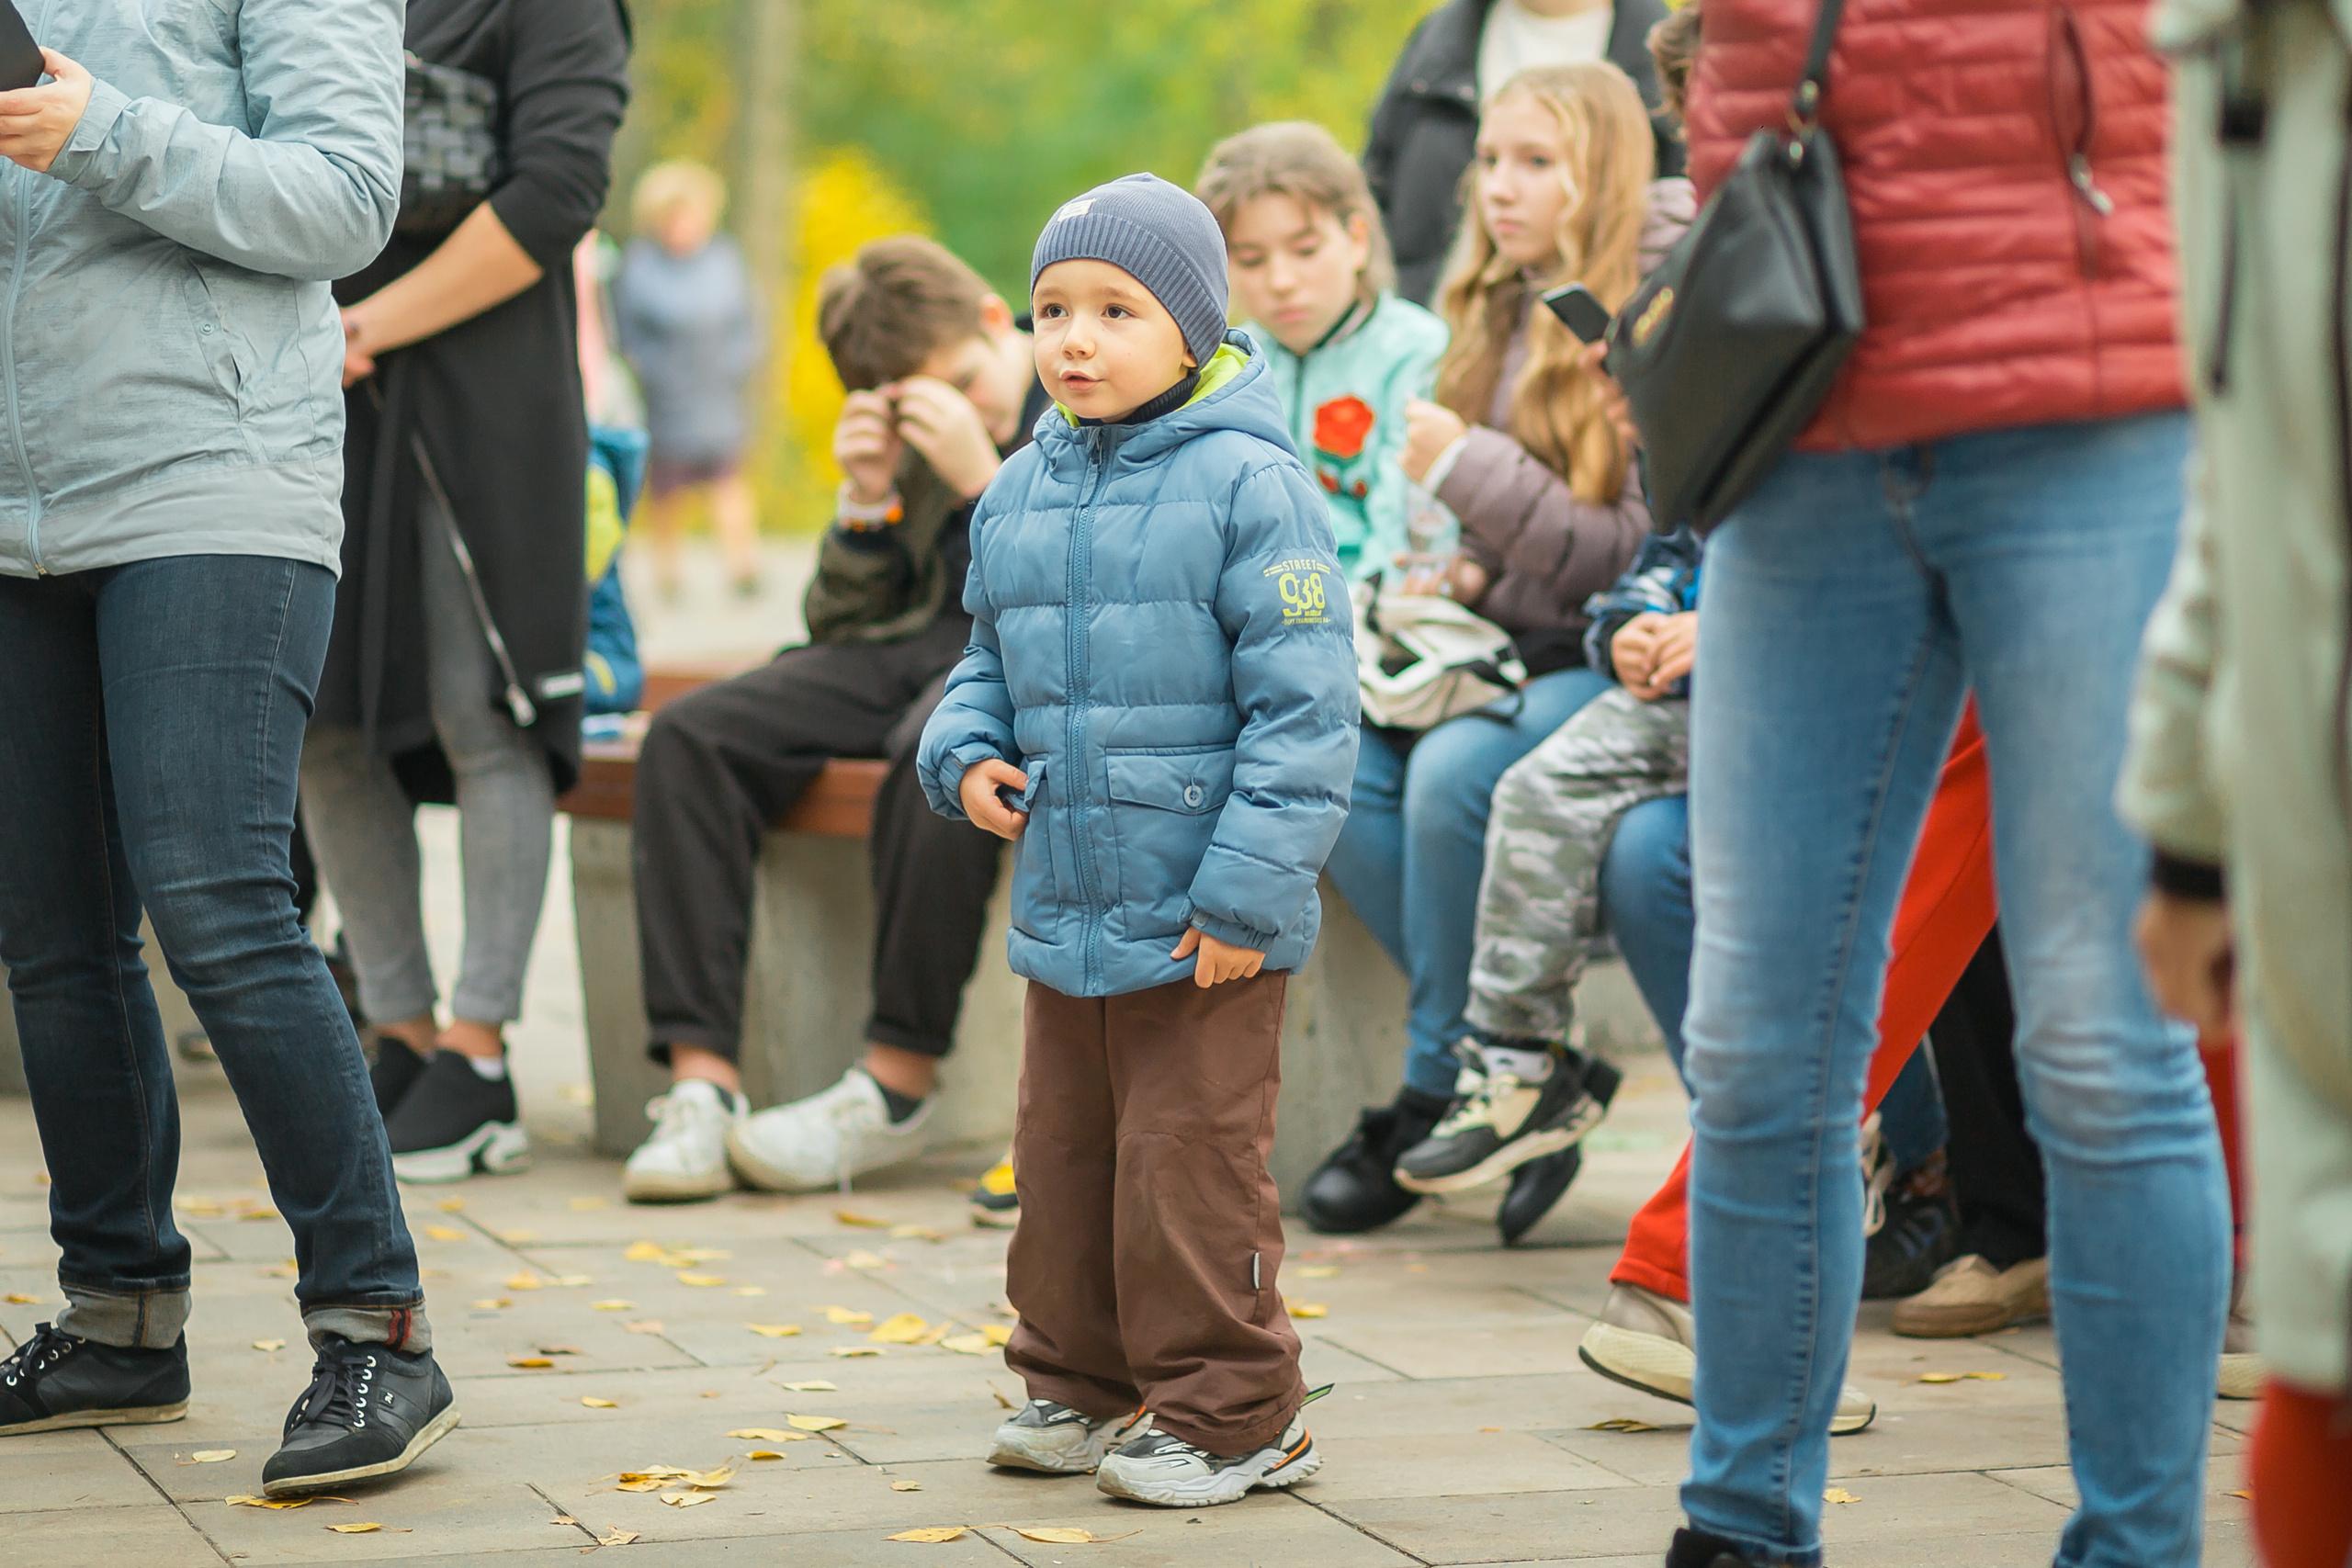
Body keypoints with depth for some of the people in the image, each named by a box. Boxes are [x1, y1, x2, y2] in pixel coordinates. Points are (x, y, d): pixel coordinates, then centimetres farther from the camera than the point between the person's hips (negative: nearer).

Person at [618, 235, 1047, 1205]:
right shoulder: (915, 447, 15)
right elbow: (840, 626, 15)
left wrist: (985, 479, -19)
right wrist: (866, 503, -3)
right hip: (912, 649, 6)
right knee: (688, 739, -18)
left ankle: (899, 1085, -28)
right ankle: (700, 1083, -25)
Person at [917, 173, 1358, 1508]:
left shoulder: (1248, 485, -12)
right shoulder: (1022, 494, 9)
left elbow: (1305, 708, -15)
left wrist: (1247, 894, -19)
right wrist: (967, 753, 0)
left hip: (1203, 921, -7)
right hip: (1066, 903, 7)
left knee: (1190, 1169, -1)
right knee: (1063, 1154, 15)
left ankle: (1232, 1412, 12)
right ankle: (1083, 1385, 30)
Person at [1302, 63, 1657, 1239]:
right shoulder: (1499, 324, 15)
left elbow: (1645, 557, -15)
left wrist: (1471, 474, -16)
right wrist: (1458, 573, 4)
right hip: (1508, 655, 8)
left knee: (1454, 770, -32)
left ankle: (1441, 1094, -13)